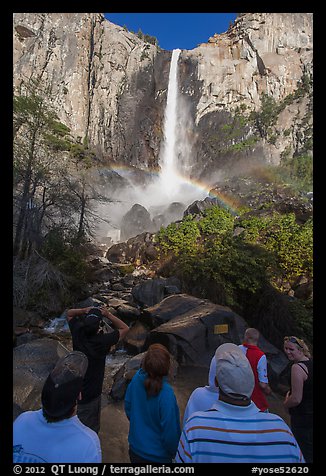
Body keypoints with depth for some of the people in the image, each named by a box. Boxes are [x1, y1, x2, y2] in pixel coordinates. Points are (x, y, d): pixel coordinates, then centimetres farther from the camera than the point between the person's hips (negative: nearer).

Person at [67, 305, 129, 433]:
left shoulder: (77, 334, -19)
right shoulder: (103, 341, -30)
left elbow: (69, 313, 0)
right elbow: (125, 328, -16)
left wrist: (84, 310, -17)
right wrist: (108, 314, -21)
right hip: (91, 393, -5)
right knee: (92, 427, 20)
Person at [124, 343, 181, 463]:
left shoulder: (137, 378, -21)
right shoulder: (166, 395, -36)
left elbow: (128, 406, -3)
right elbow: (170, 431, -24)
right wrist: (175, 453, -3)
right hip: (157, 456, -4)